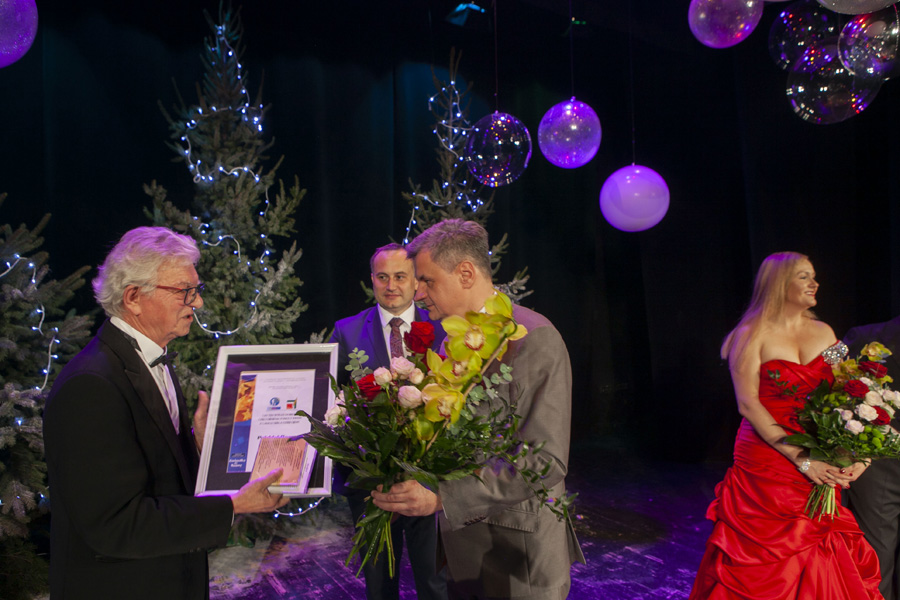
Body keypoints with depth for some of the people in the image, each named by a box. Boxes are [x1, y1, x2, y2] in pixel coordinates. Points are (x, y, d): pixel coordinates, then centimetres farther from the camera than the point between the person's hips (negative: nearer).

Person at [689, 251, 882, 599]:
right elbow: (748, 404, -14)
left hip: (820, 465, 5)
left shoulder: (824, 333, 9)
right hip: (765, 462, -5)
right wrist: (800, 458, -19)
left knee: (819, 560, 11)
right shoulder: (753, 335, -7)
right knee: (765, 567, 4)